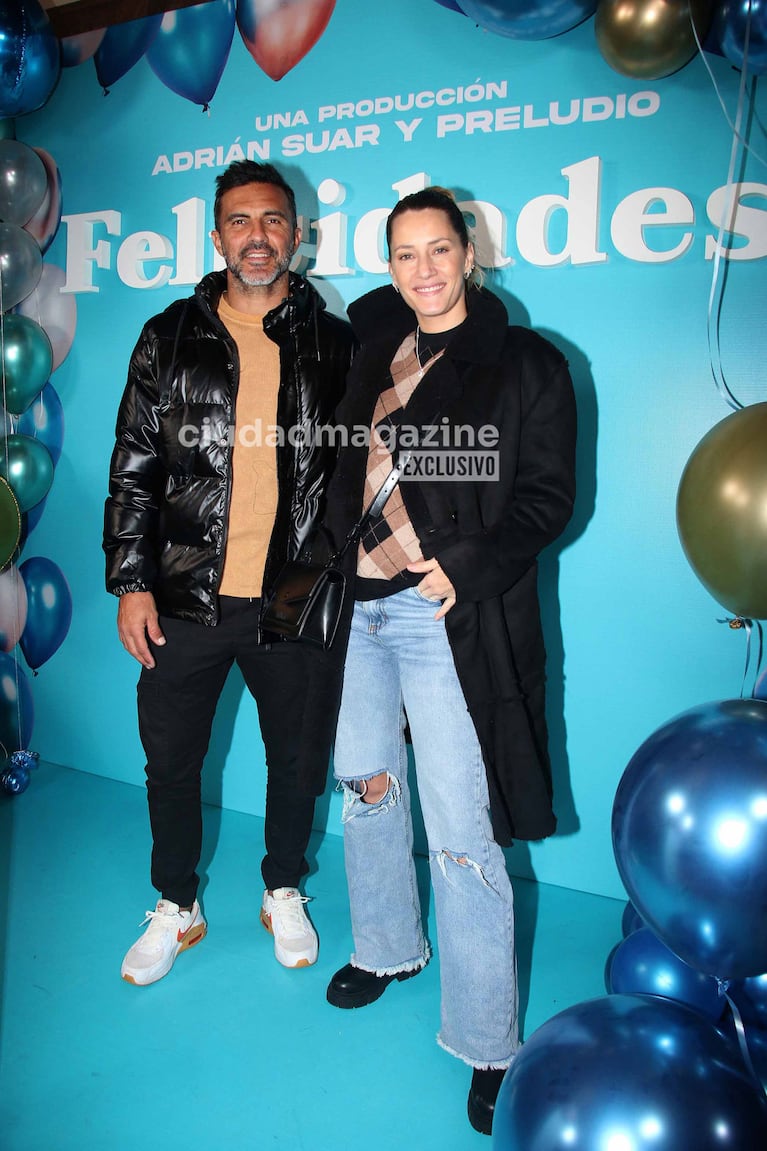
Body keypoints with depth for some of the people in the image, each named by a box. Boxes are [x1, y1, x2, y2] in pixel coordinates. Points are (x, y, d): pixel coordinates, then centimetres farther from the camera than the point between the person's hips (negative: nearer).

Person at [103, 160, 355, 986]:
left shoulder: (333, 344, 4)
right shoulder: (169, 338, 4)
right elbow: (133, 468, 3)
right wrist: (130, 582, -3)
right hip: (185, 599, 1)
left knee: (298, 761, 13)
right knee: (170, 762, 11)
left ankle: (283, 893, 39)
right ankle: (176, 909, 36)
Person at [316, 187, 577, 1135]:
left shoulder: (525, 364, -3)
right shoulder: (373, 351, 12)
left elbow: (548, 495, -6)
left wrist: (466, 567, -18)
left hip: (449, 619, -6)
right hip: (358, 606, 6)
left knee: (462, 838, -3)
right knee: (366, 786, 19)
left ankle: (488, 1046, 16)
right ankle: (389, 948, 44)